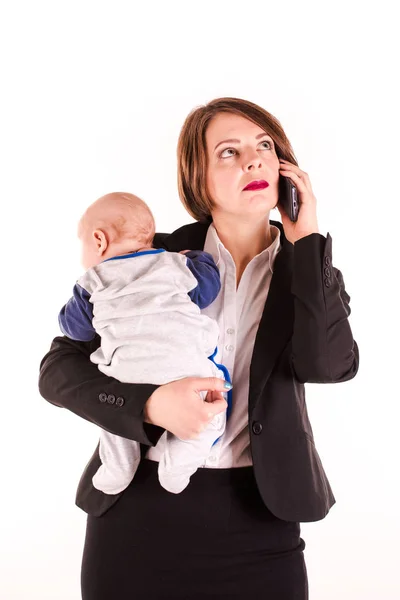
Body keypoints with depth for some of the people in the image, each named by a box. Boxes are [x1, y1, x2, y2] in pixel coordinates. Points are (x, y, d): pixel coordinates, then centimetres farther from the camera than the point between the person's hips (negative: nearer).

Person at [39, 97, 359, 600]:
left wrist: (305, 237, -11)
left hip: (258, 520, 1)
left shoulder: (309, 271, 5)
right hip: (138, 507, -1)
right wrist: (152, 403, -18)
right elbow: (59, 368, -2)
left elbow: (330, 364, -15)